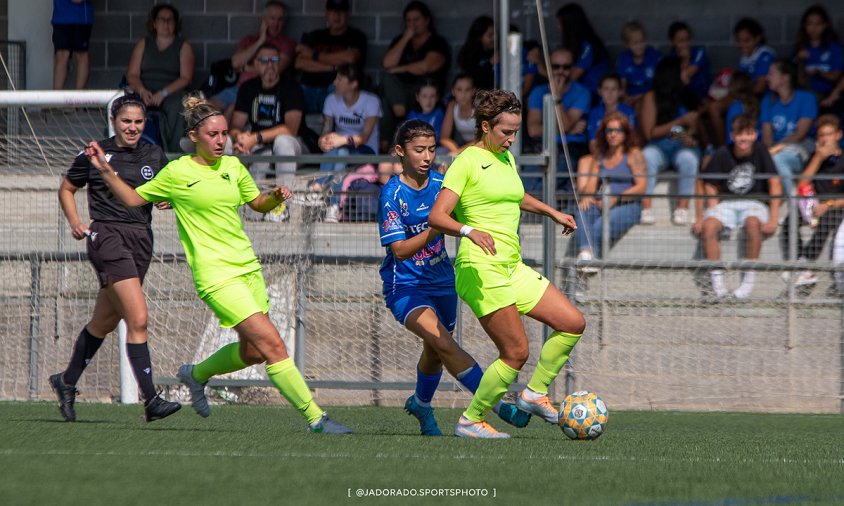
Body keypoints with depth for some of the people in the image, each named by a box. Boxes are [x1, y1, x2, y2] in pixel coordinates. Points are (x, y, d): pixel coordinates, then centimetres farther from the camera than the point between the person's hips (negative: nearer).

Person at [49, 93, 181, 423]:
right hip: (107, 236, -5)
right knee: (138, 319, -18)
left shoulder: (154, 155, 11)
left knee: (104, 322, 15)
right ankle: (151, 401, -20)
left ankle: (67, 382, 35)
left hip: (141, 240, 5)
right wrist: (75, 222, -1)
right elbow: (66, 189, 14)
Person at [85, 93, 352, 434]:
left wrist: (276, 196, 3)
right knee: (273, 345, -15)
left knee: (252, 352, 10)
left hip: (248, 267, 7)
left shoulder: (233, 166, 10)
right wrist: (105, 170, -3)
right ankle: (315, 418, -12)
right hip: (216, 275, -7)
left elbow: (259, 204, 23)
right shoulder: (177, 172, -3)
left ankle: (196, 374, 39)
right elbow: (133, 199, 9)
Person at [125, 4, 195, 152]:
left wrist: (163, 93, -16)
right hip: (145, 92, 2)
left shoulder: (183, 47, 12)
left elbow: (186, 78, 0)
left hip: (171, 92, -2)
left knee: (176, 107, -39)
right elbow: (132, 74, 10)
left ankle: (175, 151, -40)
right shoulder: (143, 44, 19)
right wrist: (142, 90, -13)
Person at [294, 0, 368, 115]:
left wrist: (314, 55, 0)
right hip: (309, 87, 2)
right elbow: (299, 63, 3)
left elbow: (349, 58, -11)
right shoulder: (314, 36, 20)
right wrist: (333, 67, -7)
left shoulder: (356, 36, 11)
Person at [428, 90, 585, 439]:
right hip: (482, 268, -9)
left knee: (573, 323, 3)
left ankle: (534, 394, 14)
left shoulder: (507, 159, 17)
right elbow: (436, 216, -17)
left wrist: (552, 213, 39)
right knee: (516, 352, -12)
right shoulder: (468, 161, -8)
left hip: (513, 266, 9)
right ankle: (471, 421, 2)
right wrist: (470, 231, -33)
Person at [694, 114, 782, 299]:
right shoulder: (723, 154, -3)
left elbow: (775, 184, -7)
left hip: (754, 203, -1)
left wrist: (773, 219, -16)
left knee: (753, 223, -37)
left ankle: (749, 279, -27)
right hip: (726, 203, 1)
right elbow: (710, 188, 2)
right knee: (709, 226, -31)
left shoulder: (760, 152, -5)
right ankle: (717, 280, -27)